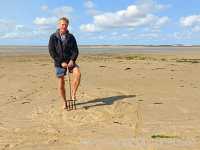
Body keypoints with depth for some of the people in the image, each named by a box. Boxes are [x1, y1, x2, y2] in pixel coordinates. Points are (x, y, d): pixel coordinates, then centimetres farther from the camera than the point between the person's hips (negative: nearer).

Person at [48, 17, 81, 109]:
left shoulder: (71, 37, 3)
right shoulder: (53, 37, -3)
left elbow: (75, 50, 0)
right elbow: (51, 52, -7)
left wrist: (72, 60, -18)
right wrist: (61, 62, -15)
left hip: (70, 61, 1)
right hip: (59, 63, -1)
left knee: (77, 73, -27)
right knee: (61, 83, 3)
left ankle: (73, 94, -13)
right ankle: (65, 102, 21)